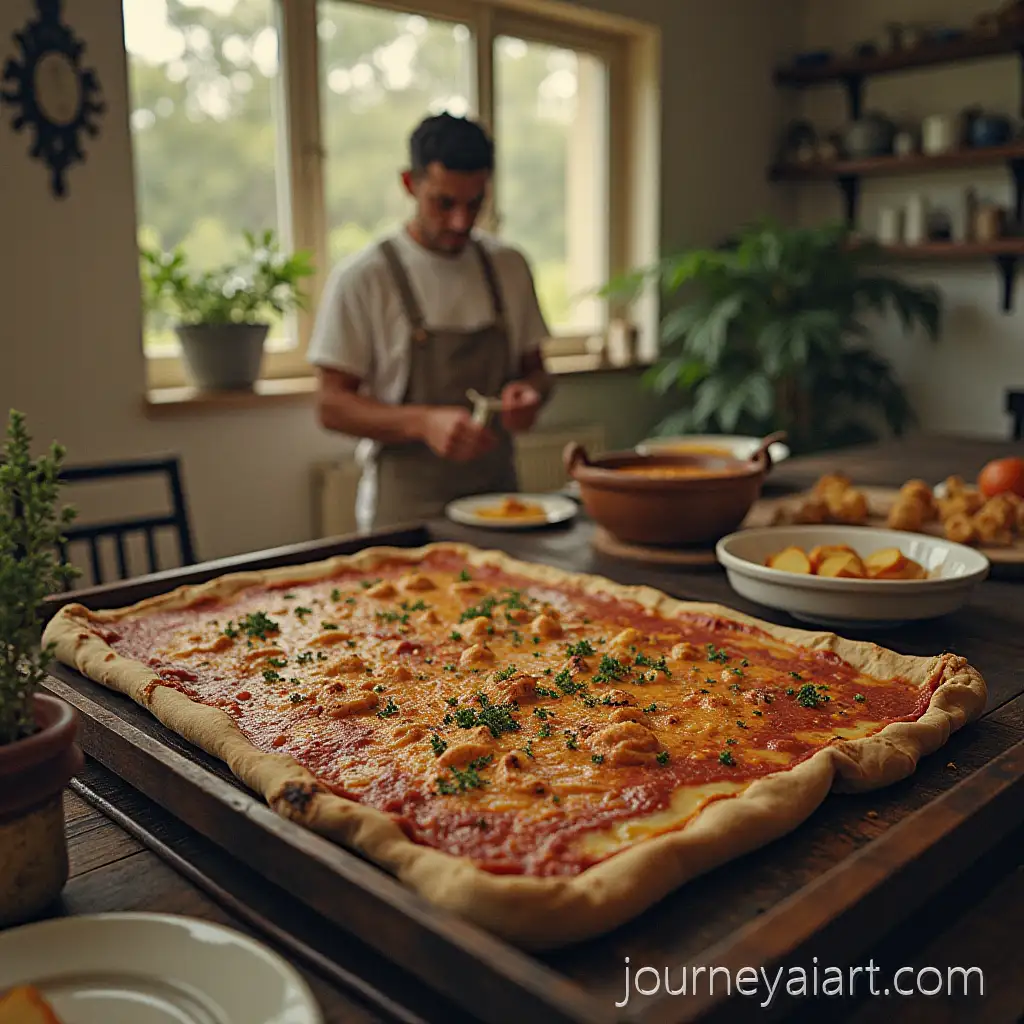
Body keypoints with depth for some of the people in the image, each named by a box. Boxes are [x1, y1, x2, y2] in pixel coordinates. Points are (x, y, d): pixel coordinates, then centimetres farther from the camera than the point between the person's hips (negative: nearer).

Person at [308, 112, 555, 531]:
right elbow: (331, 406, -9)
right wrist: (424, 423, -24)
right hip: (406, 510, -4)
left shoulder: (509, 267, 6)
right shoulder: (361, 278, -8)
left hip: (497, 497, 4)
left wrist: (530, 392, -10)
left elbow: (534, 369, 14)